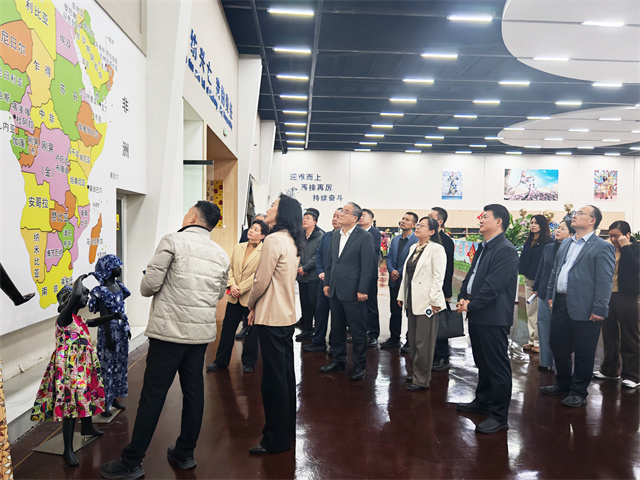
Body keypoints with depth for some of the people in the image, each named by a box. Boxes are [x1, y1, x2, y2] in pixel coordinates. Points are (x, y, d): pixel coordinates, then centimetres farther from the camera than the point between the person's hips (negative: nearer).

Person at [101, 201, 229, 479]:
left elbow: (150, 284, -11)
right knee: (193, 391, 12)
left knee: (153, 394, 1)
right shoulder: (221, 255, 9)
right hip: (202, 331, 6)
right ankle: (184, 453, 25)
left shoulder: (172, 241, -8)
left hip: (170, 330, -5)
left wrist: (147, 288, 10)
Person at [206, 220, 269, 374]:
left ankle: (248, 362, 23)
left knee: (251, 331, 8)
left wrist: (240, 288, -16)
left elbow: (258, 275, -16)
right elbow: (230, 267, 9)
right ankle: (221, 361, 26)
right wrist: (231, 285, -7)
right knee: (227, 328, 12)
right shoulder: (238, 247, 9)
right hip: (234, 297, 5)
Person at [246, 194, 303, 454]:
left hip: (271, 317, -9)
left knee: (273, 377, -1)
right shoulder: (293, 242, 10)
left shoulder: (274, 240, -17)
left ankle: (275, 440, 10)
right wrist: (258, 306, 13)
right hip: (287, 315, 9)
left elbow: (261, 281, -15)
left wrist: (251, 307, 2)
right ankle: (287, 430, 29)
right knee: (286, 374, 16)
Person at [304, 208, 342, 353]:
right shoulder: (326, 236, 12)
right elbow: (318, 254, 14)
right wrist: (320, 272, 0)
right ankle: (318, 342, 21)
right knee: (321, 310, 10)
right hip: (324, 280, 6)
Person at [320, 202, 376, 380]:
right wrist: (327, 283, 11)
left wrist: (362, 290, -15)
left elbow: (367, 265, -12)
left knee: (357, 330, 3)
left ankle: (359, 365, 15)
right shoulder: (335, 235, 11)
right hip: (335, 290, 7)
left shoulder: (365, 237, -9)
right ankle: (338, 360, 30)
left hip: (353, 292, -7)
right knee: (337, 327, 16)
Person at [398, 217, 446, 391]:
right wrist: (402, 295, 15)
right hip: (412, 301, 8)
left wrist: (434, 301, -17)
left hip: (426, 302, -8)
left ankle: (422, 379, 9)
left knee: (423, 342, -2)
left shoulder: (436, 249, -10)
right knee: (413, 340, 15)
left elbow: (438, 277, -14)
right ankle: (417, 372, 29)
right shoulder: (414, 247, 14)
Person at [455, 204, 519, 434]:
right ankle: (483, 400, 38)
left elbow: (493, 285, -21)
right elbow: (471, 275, 16)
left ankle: (499, 416, 9)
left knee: (497, 367, -1)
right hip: (477, 316, 10)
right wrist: (463, 299, 1)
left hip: (493, 318, -10)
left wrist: (471, 305, -16)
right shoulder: (483, 248, 15)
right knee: (482, 363, 22)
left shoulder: (506, 250, -16)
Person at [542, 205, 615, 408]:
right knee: (558, 346, 15)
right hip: (561, 304, 7)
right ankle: (563, 384, 34)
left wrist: (599, 310, -17)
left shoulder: (602, 247, -8)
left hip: (584, 308, -7)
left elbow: (605, 281, -13)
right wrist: (551, 295, 14)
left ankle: (578, 392, 19)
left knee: (583, 352, 5)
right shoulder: (566, 243, 15)